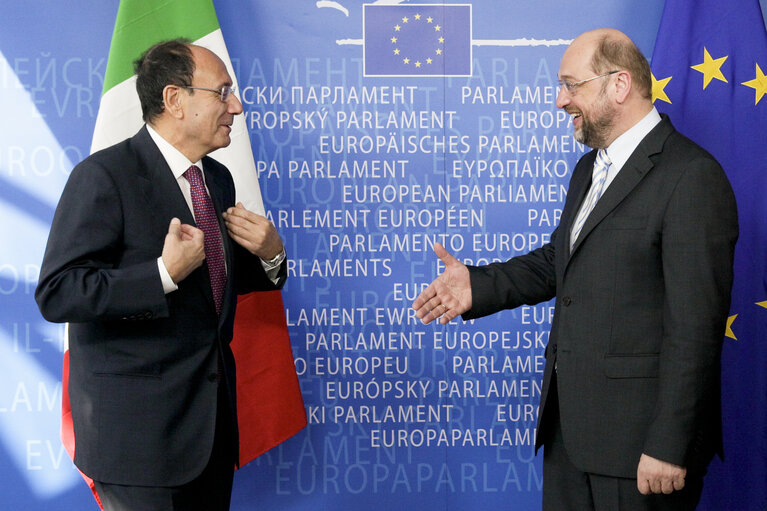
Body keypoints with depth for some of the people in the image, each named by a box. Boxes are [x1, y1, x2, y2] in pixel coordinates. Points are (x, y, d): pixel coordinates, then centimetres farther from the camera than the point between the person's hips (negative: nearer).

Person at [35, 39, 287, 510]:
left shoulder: (218, 179, 11)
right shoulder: (105, 176, -14)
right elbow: (57, 294, -21)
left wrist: (269, 255, 0)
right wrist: (165, 274, -28)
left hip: (212, 418, 8)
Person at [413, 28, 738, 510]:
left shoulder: (693, 177, -16)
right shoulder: (591, 168, 15)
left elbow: (695, 328, -19)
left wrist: (669, 447, -20)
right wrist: (478, 284, 6)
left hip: (637, 434, -9)